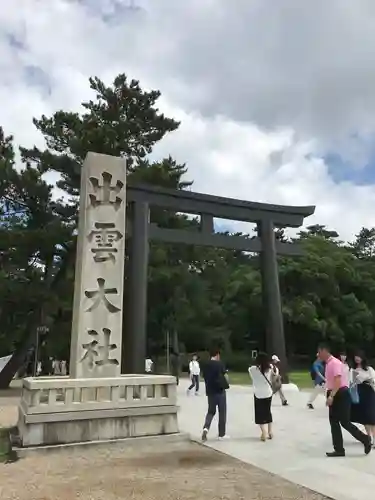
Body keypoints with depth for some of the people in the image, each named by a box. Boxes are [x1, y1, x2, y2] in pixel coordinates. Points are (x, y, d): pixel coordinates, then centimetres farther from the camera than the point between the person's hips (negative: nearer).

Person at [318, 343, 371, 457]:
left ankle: (365, 439, 18)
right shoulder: (328, 364, 11)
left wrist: (331, 396, -31)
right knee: (334, 423, 9)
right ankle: (339, 450, 15)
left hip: (341, 395, -10)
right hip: (334, 395, 10)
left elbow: (338, 381, -26)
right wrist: (330, 396, 20)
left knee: (345, 422, -3)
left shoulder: (335, 362, -18)